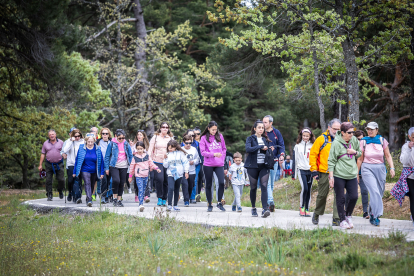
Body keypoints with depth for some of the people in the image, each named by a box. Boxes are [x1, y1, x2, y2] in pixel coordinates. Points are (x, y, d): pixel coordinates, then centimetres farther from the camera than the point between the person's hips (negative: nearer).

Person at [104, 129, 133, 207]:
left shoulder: (126, 144, 5)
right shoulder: (112, 144, -3)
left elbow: (130, 155, 15)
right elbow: (107, 156, 1)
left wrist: (129, 164, 7)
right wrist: (107, 168, -2)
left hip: (124, 167, 3)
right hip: (114, 166, -3)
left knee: (122, 183, 5)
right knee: (116, 180, -23)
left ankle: (119, 200, 16)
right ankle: (115, 198, -7)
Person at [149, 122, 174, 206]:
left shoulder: (171, 138, 12)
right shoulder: (155, 137, 8)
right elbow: (150, 150, 7)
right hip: (157, 162, -2)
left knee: (166, 181, 1)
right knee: (159, 179, -17)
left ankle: (164, 199, 12)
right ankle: (159, 198, -4)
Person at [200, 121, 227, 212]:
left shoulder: (220, 136, 8)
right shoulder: (204, 138, 0)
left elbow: (224, 148, 16)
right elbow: (202, 152, -6)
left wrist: (222, 158, 3)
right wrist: (213, 154, -18)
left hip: (219, 164, 1)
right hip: (208, 165, -1)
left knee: (221, 182, -15)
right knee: (208, 185, 5)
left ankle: (219, 203, 1)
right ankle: (209, 205, 17)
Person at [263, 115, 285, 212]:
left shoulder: (276, 133, 6)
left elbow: (281, 144, 4)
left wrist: (282, 154, -14)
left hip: (274, 161, 3)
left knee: (271, 184, 10)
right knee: (267, 183, -15)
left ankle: (267, 203, 21)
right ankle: (271, 202, -24)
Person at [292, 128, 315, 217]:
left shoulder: (313, 146, 8)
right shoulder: (297, 146, 8)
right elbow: (295, 159, 9)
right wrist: (294, 173, 7)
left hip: (310, 170, 2)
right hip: (301, 169, -2)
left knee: (309, 190, 4)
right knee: (304, 188, -17)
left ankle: (307, 209, 12)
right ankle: (301, 207, -1)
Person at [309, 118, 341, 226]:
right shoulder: (322, 139, 0)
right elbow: (313, 154, -1)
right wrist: (314, 170, -7)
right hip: (324, 173, -2)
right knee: (322, 194, 7)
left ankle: (336, 218, -2)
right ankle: (317, 214, 30)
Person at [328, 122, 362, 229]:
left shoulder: (354, 140, 6)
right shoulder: (336, 143, -9)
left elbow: (360, 153, 22)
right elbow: (331, 161, -7)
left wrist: (354, 152, -3)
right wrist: (331, 176, -11)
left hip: (352, 175, 4)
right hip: (339, 175, -4)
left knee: (354, 197, -2)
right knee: (340, 199, 1)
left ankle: (348, 216, 21)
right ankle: (342, 220, 11)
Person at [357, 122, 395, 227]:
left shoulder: (382, 140, 4)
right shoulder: (363, 141, 1)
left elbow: (388, 156, 7)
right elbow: (360, 159, 7)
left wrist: (392, 168, -6)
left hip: (380, 169, 3)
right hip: (367, 168, -3)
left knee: (379, 192, 5)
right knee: (374, 191, -18)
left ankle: (372, 215, 21)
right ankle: (375, 216, -17)